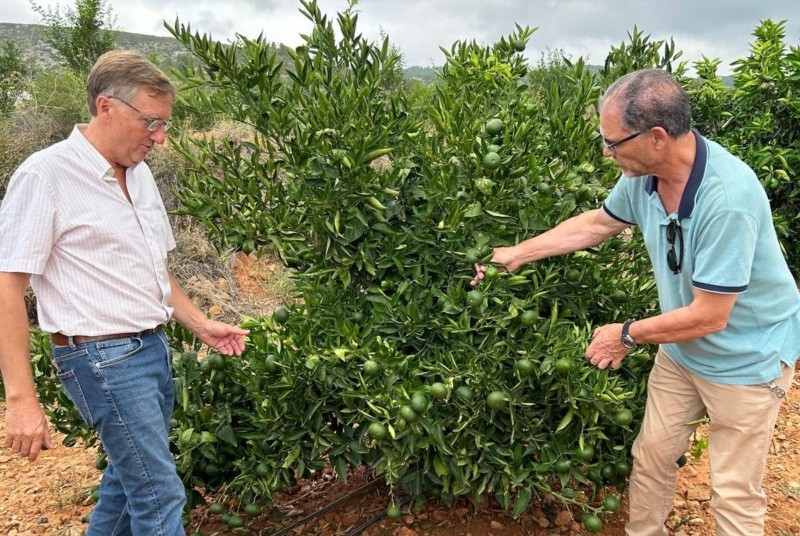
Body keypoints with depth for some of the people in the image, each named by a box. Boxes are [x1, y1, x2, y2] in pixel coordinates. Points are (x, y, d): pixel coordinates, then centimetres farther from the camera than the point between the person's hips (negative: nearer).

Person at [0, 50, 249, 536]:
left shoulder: (139, 173, 10)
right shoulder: (46, 176, -14)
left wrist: (201, 325, 11)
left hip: (152, 348, 8)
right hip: (104, 358, -8)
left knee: (131, 476, 19)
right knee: (161, 494, -3)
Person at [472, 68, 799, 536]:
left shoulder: (728, 197, -35)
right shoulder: (644, 174, -14)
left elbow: (708, 317, -29)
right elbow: (597, 223, 6)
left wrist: (628, 335, -15)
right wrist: (518, 253, 8)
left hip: (746, 358, -6)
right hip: (682, 348, 7)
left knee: (735, 495, 7)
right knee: (651, 456, 17)